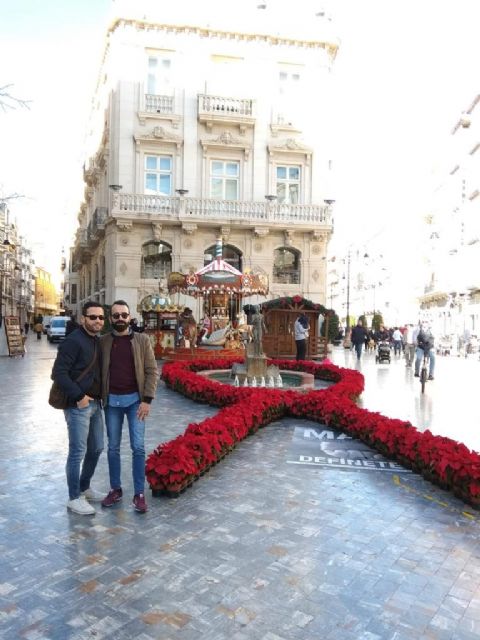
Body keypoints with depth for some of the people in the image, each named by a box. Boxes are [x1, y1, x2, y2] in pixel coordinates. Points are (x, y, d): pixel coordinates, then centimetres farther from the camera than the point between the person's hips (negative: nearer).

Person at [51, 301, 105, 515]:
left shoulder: (99, 341, 10)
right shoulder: (73, 341, -15)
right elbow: (58, 373, -19)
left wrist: (101, 395, 7)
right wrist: (79, 396, -20)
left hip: (95, 403, 8)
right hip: (78, 406, -8)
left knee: (96, 449, 17)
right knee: (78, 452, 0)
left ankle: (84, 488, 34)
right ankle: (74, 498, 15)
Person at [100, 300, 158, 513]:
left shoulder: (142, 340, -3)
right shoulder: (103, 341, 2)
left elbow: (152, 371, -4)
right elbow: (98, 370, 7)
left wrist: (147, 400, -11)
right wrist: (100, 397, 0)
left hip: (135, 399, -2)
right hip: (111, 401, 2)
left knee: (138, 447, -1)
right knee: (113, 447, 11)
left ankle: (139, 493, 10)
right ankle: (115, 489, 26)